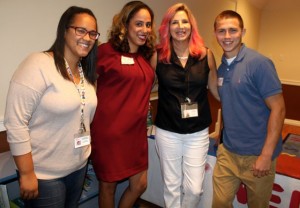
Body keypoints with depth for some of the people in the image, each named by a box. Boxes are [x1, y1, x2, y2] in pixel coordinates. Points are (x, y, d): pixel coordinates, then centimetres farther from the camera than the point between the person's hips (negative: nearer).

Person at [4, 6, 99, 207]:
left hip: (79, 167, 7)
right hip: (44, 174, -6)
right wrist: (27, 174, -17)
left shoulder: (87, 72, 5)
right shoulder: (38, 64, -17)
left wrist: (84, 158, 12)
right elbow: (15, 123, -19)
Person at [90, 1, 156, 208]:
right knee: (108, 185, 14)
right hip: (110, 132, -6)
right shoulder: (107, 50, -12)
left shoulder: (146, 55, 9)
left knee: (140, 184, 17)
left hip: (137, 132, 7)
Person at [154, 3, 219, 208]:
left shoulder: (205, 54, -2)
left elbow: (216, 89, 6)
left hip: (198, 133, 1)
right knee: (171, 186, 15)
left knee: (194, 189, 8)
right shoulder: (158, 55, -4)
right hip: (167, 132, 0)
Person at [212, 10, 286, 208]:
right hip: (227, 151, 5)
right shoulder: (222, 67, 5)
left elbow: (278, 109, -15)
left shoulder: (259, 63, -14)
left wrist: (266, 155, -17)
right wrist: (223, 131, 7)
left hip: (257, 155, -5)